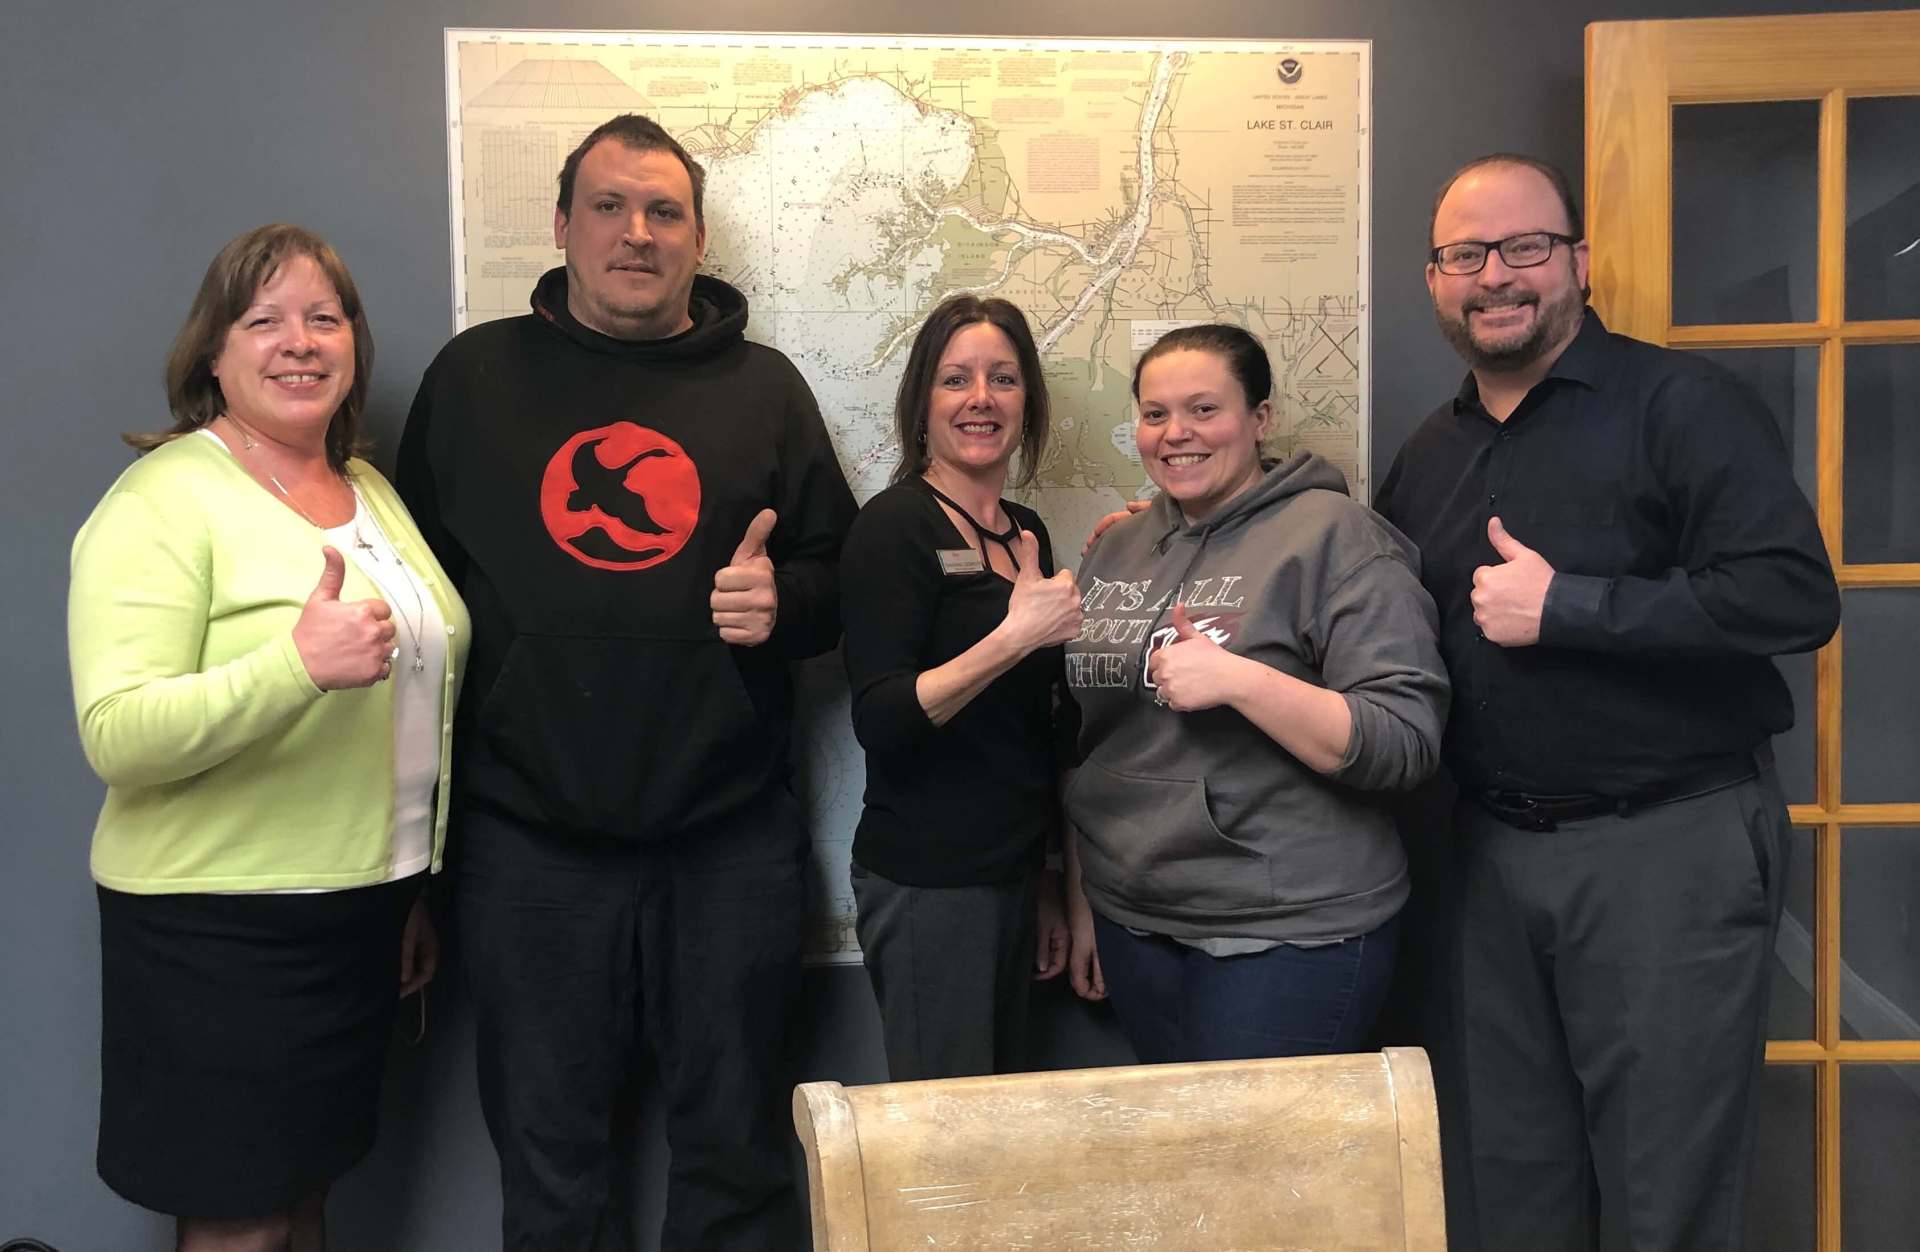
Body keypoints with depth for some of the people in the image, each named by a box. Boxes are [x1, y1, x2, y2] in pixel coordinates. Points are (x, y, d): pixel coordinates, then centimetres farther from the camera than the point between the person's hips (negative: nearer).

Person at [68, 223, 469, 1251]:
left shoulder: (370, 490, 10)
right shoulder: (162, 499, -12)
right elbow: (116, 737, -20)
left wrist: (415, 892, 19)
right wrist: (297, 663, -36)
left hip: (360, 914, 7)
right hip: (220, 929, -6)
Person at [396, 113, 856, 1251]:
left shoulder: (765, 387, 7)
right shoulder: (473, 376, 6)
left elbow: (841, 575, 11)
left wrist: (783, 600, -13)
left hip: (731, 836, 0)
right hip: (529, 837, 0)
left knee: (737, 1148, 13)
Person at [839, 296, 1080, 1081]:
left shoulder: (1026, 532, 11)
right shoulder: (896, 525, -10)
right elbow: (880, 721, -19)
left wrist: (1049, 880, 18)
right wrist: (1014, 637, -28)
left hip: (1013, 871, 7)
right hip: (927, 880, -7)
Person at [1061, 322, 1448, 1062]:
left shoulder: (1332, 535, -10)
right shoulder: (1119, 550, 9)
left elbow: (1405, 743, -17)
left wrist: (1239, 679, -27)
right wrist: (1079, 898, 17)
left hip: (1287, 938, -6)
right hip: (1133, 926, 6)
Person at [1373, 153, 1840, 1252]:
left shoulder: (1680, 403, -9)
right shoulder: (1429, 455, 11)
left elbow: (1795, 594, -20)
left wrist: (1563, 606, -21)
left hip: (1670, 843, -6)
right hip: (1497, 848, 6)